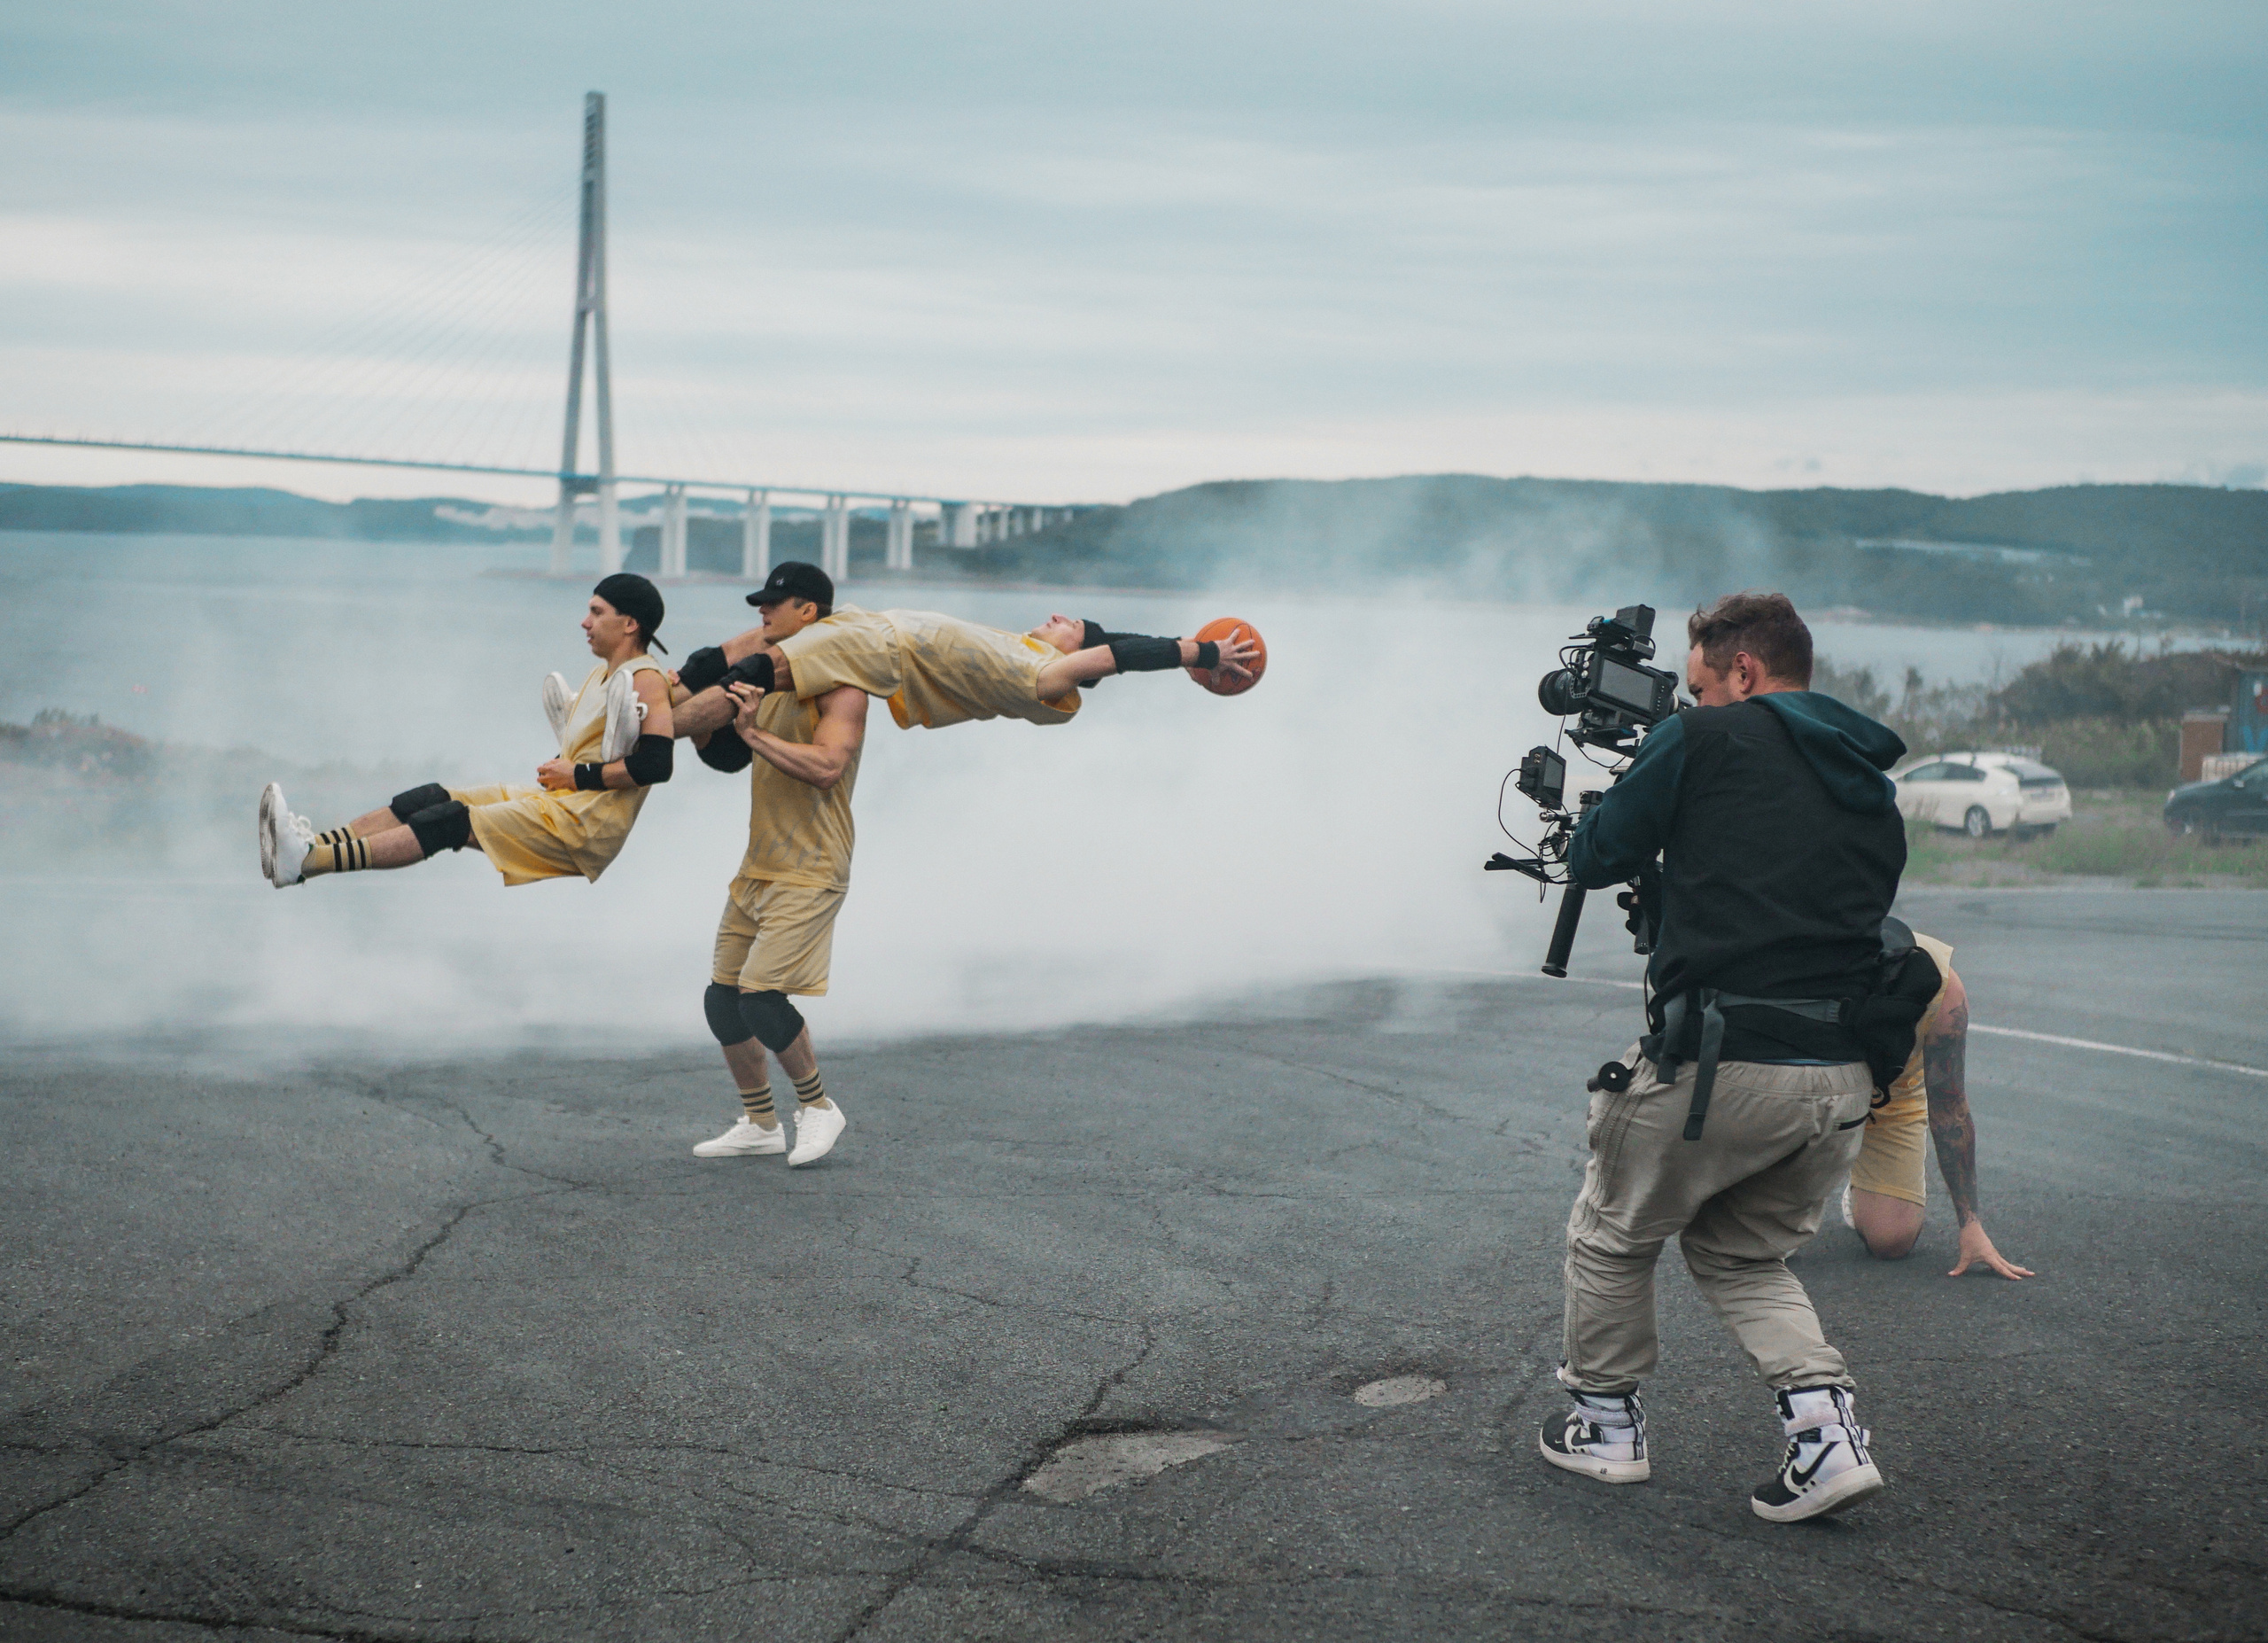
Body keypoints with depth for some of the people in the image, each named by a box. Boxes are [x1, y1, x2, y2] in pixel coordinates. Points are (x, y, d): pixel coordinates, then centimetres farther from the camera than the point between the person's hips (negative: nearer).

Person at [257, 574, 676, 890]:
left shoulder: (646, 681, -12)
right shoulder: (602, 673, 20)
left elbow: (656, 765, -26)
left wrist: (578, 775, -18)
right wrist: (559, 768, 6)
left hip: (586, 827, -10)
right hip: (554, 800, 10)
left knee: (451, 820, -20)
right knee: (433, 799, -4)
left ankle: (306, 862, -29)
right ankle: (310, 846, -16)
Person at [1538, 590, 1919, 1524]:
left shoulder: (1705, 741, -1)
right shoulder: (1871, 782, 16)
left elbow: (1593, 860, 4)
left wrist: (1637, 806, 26)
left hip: (1721, 1061, -6)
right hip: (1843, 1079, 6)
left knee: (1612, 1237, 19)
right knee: (1741, 1254, 25)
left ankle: (1605, 1426, 29)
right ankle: (1826, 1428, 8)